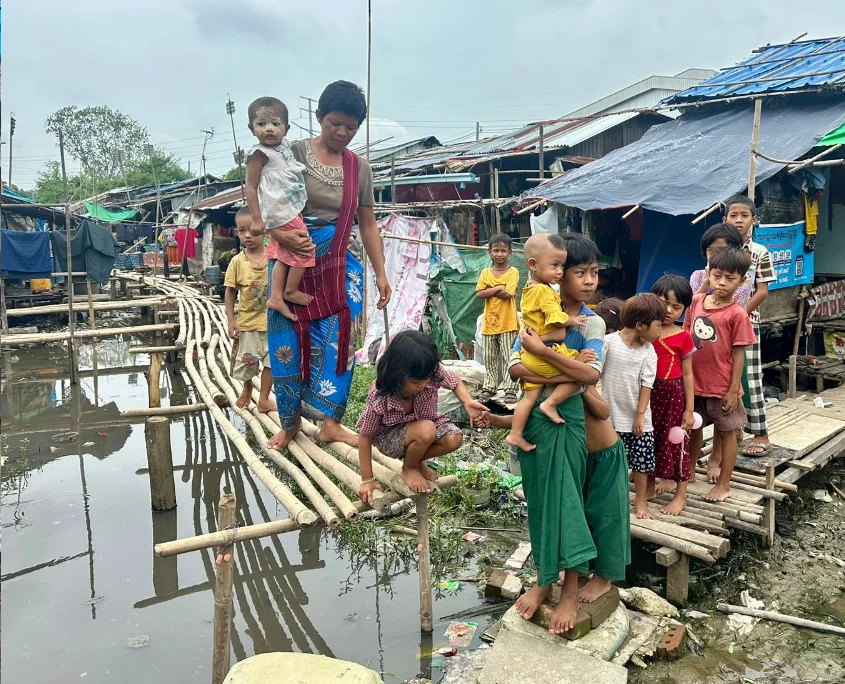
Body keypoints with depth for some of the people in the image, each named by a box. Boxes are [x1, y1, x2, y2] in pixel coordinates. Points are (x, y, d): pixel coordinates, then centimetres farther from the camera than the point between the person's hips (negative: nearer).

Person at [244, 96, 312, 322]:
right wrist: (256, 219, -19)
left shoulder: (284, 146, 9)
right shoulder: (260, 153, -15)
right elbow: (250, 187, -16)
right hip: (283, 214, -9)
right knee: (304, 251, 1)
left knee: (283, 256, 14)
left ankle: (276, 296, 20)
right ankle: (290, 291, 17)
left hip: (289, 211, 9)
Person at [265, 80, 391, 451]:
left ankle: (330, 422, 10)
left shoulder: (360, 168, 6)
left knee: (339, 342, -4)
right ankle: (290, 421, 21)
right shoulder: (294, 153, -4)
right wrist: (279, 233, -27)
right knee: (288, 344, 3)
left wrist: (381, 274, 8)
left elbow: (367, 224, 11)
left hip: (338, 267, 2)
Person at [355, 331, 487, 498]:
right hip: (389, 436, -4)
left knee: (454, 439, -22)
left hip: (423, 423, 5)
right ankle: (409, 468, -2)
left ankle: (416, 460, 8)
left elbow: (454, 380, -5)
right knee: (426, 431, -34)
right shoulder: (379, 397, -36)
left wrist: (468, 402, -25)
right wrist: (367, 480, -18)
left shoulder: (433, 373, -29)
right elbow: (365, 437, -22)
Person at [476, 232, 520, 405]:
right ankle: (489, 387, 23)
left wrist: (490, 290, -8)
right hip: (489, 323, 4)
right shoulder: (485, 273, 8)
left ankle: (510, 389, 3)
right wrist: (498, 288, -11)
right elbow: (479, 294, -5)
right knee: (489, 358, 13)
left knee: (508, 357, -1)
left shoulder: (513, 272, -3)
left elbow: (507, 294, -16)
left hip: (507, 323, -4)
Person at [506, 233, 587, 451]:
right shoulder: (543, 290, -16)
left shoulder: (529, 289, 14)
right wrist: (572, 320, -4)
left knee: (530, 396, 15)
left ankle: (515, 433, 17)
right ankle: (550, 403, -5)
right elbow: (557, 318, -20)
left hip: (530, 355, 10)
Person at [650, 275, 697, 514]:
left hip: (673, 394, -3)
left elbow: (687, 374, -3)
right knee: (650, 439, 14)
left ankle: (681, 495, 20)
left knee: (676, 442, 7)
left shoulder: (683, 337, -7)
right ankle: (657, 481, 33)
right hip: (649, 392, 3)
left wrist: (689, 409, -4)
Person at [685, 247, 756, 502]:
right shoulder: (696, 302, -1)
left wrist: (733, 390, -12)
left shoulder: (737, 314, -14)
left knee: (726, 432, 11)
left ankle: (723, 484, 23)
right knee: (694, 428, 19)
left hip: (722, 387, -4)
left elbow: (738, 354, -11)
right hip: (694, 382, 5)